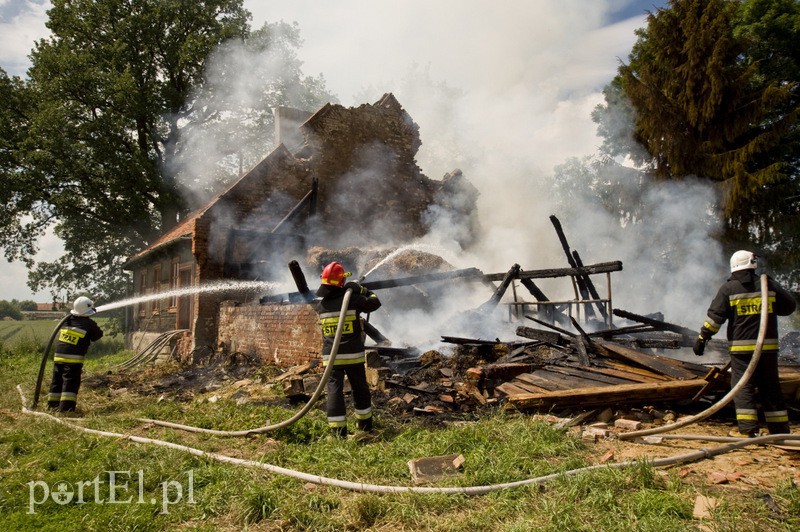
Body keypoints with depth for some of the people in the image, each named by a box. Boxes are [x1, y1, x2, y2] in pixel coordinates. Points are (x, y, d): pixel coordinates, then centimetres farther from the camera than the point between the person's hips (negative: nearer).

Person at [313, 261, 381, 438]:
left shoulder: (320, 305, 0)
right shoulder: (352, 299, -9)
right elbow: (375, 303, 3)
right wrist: (362, 290, 17)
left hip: (331, 356, 1)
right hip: (353, 355, -1)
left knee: (334, 390, 2)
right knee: (360, 388, 17)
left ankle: (338, 431, 0)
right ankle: (365, 423, 30)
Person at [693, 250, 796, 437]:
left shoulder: (728, 288, -3)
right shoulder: (768, 285, 4)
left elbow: (715, 316, -6)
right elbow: (789, 306, 13)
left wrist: (702, 338, -3)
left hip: (741, 346, -3)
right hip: (768, 346, 3)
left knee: (743, 387, 0)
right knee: (770, 388, 12)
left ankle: (748, 430, -5)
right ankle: (780, 429, 18)